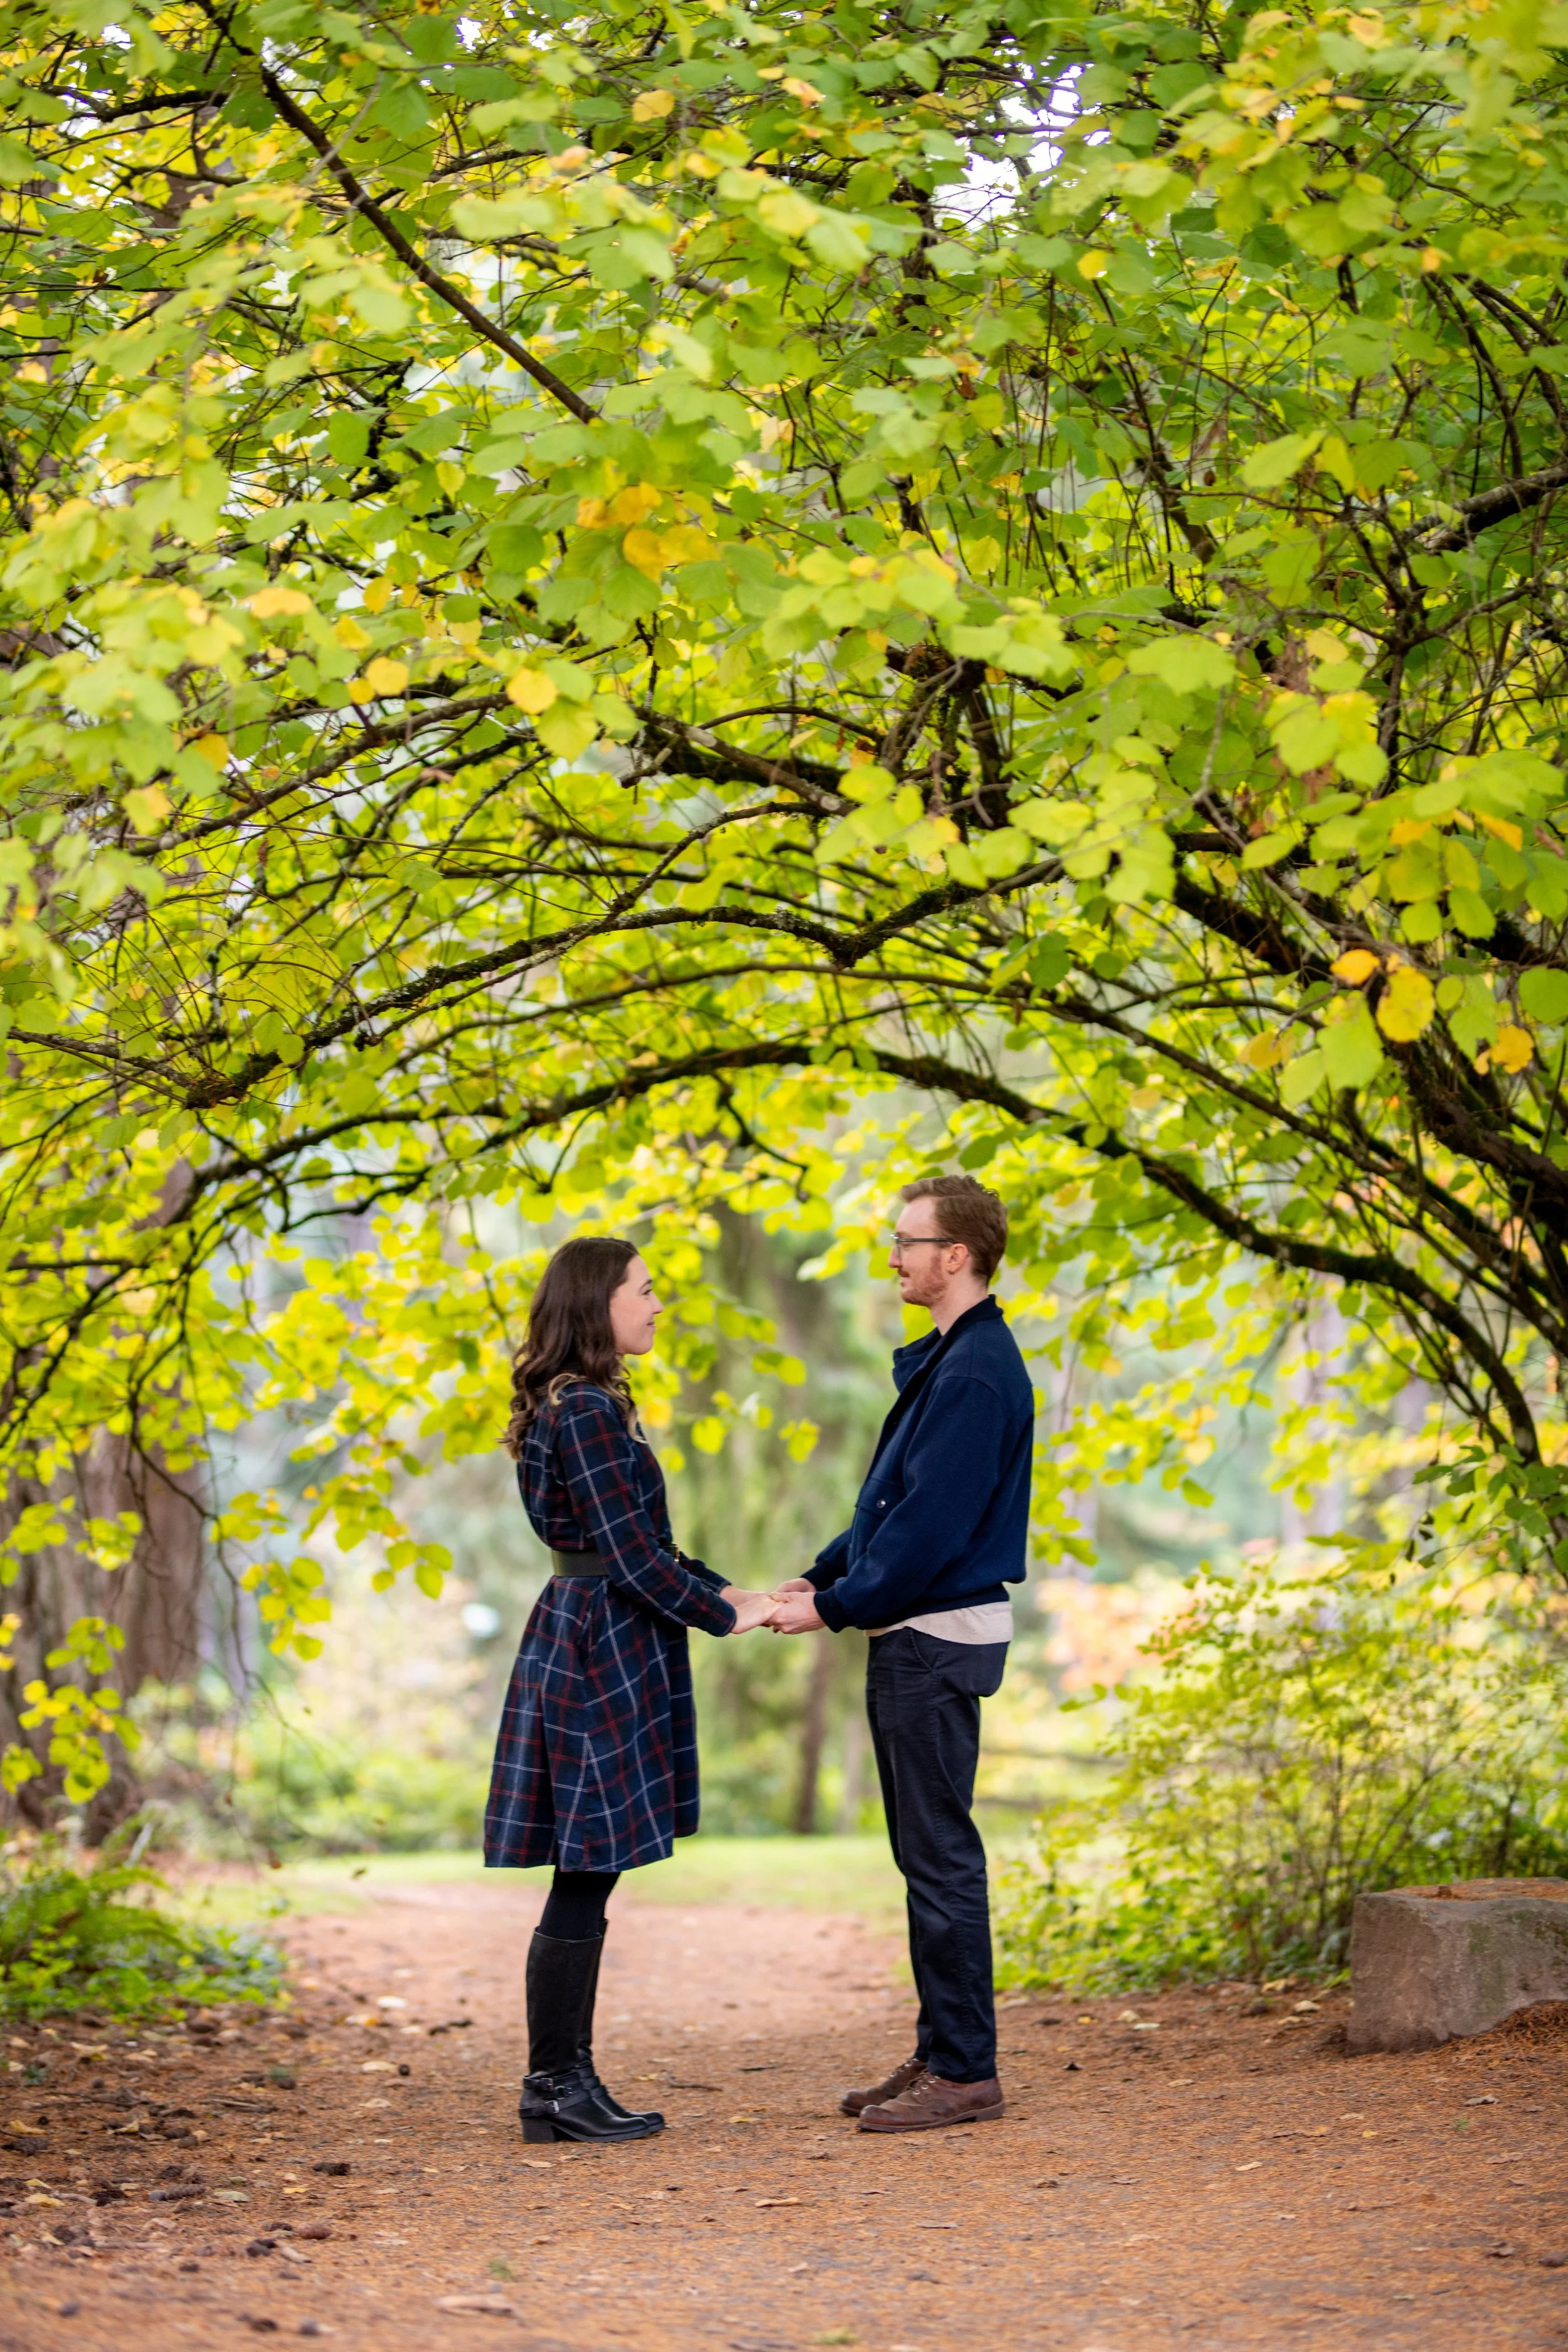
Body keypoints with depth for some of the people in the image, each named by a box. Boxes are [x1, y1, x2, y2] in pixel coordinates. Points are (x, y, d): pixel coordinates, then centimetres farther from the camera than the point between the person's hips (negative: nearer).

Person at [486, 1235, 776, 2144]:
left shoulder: (586, 1404, 16)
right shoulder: (585, 1410, -16)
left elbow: (644, 1542, 21)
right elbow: (633, 1554, -18)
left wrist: (731, 1592, 13)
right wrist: (725, 1617, -9)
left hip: (595, 1647, 10)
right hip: (600, 1652, -10)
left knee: (588, 1882, 11)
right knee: (584, 1882, -5)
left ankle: (563, 2082, 15)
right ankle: (556, 2086, 1)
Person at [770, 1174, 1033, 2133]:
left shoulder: (977, 1372, -18)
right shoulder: (945, 1360, 15)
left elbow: (933, 1525, -22)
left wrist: (837, 1608, -15)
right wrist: (823, 1574, 10)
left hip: (941, 1638, -10)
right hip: (914, 1633, 10)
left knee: (941, 1854, -6)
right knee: (925, 1851, 13)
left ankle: (966, 2071, -1)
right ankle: (942, 2054, 19)